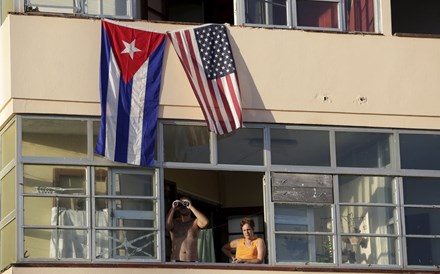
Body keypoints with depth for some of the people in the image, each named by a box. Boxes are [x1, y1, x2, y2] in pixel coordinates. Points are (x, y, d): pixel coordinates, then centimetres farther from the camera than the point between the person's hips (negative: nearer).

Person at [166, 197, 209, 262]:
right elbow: (166, 225, -15)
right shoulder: (174, 222, 8)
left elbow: (205, 222, -15)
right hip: (177, 261, 0)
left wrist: (191, 207, -11)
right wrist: (173, 208, -8)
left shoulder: (195, 222, 8)